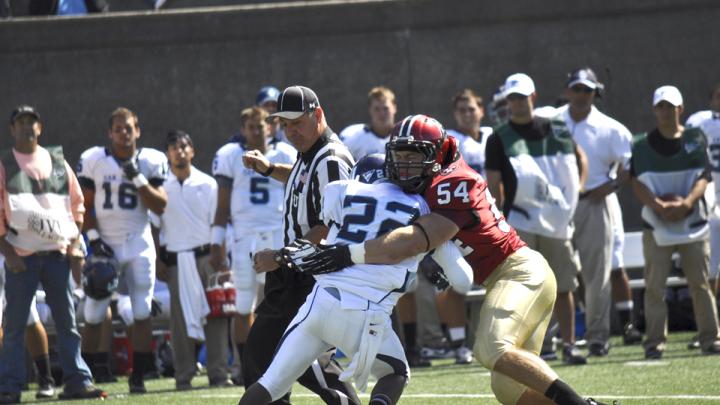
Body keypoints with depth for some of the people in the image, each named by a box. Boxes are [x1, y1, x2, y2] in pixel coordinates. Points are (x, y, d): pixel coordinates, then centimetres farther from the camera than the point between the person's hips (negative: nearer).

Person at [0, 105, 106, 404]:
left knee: (67, 321, 2)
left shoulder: (58, 162, 12)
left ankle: (77, 381, 5)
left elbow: (76, 205, 15)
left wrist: (75, 246, 5)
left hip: (57, 253, 3)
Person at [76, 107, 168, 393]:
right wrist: (93, 239, -7)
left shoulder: (151, 161, 1)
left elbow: (160, 207, -3)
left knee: (142, 313, -3)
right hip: (105, 244, -1)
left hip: (139, 244, 1)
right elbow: (84, 205, 2)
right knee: (94, 315, -5)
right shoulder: (93, 160, -2)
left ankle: (138, 377, 3)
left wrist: (138, 179, -14)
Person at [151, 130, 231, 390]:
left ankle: (218, 374, -1)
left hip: (206, 255, 0)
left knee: (215, 315, -4)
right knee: (180, 317, 0)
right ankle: (183, 376, 4)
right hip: (176, 259, 0)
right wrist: (158, 260, 2)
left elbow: (216, 223, 7)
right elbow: (154, 227, 9)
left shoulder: (207, 184, 7)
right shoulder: (161, 186, 6)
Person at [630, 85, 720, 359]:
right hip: (656, 225, 0)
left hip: (692, 221, 0)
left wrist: (686, 203, -21)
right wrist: (660, 205, -19)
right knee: (655, 285, -4)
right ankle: (654, 342, 0)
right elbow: (638, 183, -2)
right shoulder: (642, 145, 5)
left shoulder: (696, 139, 6)